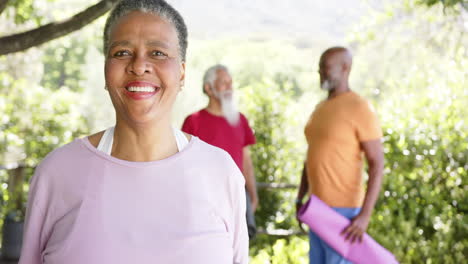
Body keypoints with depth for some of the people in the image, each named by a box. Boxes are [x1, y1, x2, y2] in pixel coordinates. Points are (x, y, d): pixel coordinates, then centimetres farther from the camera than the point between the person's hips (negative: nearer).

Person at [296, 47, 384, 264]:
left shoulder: (360, 110, -15)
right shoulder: (320, 108, 13)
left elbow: (377, 166, -18)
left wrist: (365, 215, -24)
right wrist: (300, 199, 18)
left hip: (343, 210, -9)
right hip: (319, 207, 9)